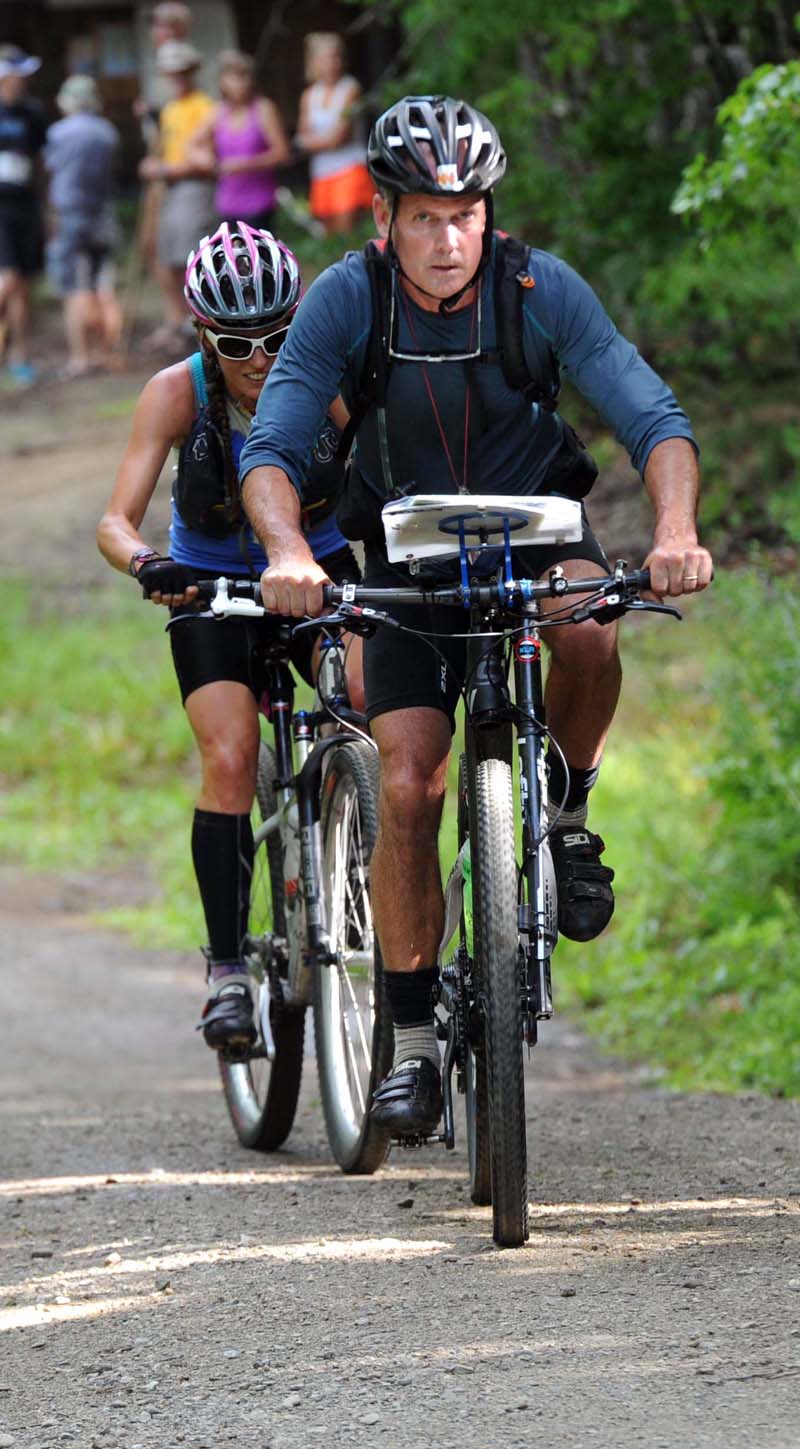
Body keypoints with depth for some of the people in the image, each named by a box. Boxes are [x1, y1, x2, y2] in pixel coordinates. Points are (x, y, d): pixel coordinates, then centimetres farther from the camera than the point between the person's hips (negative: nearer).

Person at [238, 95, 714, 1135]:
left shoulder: (542, 289, -20)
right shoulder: (346, 301, -19)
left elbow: (655, 420, -24)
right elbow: (272, 449, -24)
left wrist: (675, 530, -44)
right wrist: (287, 550, -45)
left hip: (537, 527, -1)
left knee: (588, 626, -36)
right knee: (407, 788, -13)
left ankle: (566, 810, -7)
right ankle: (412, 1041, -2)